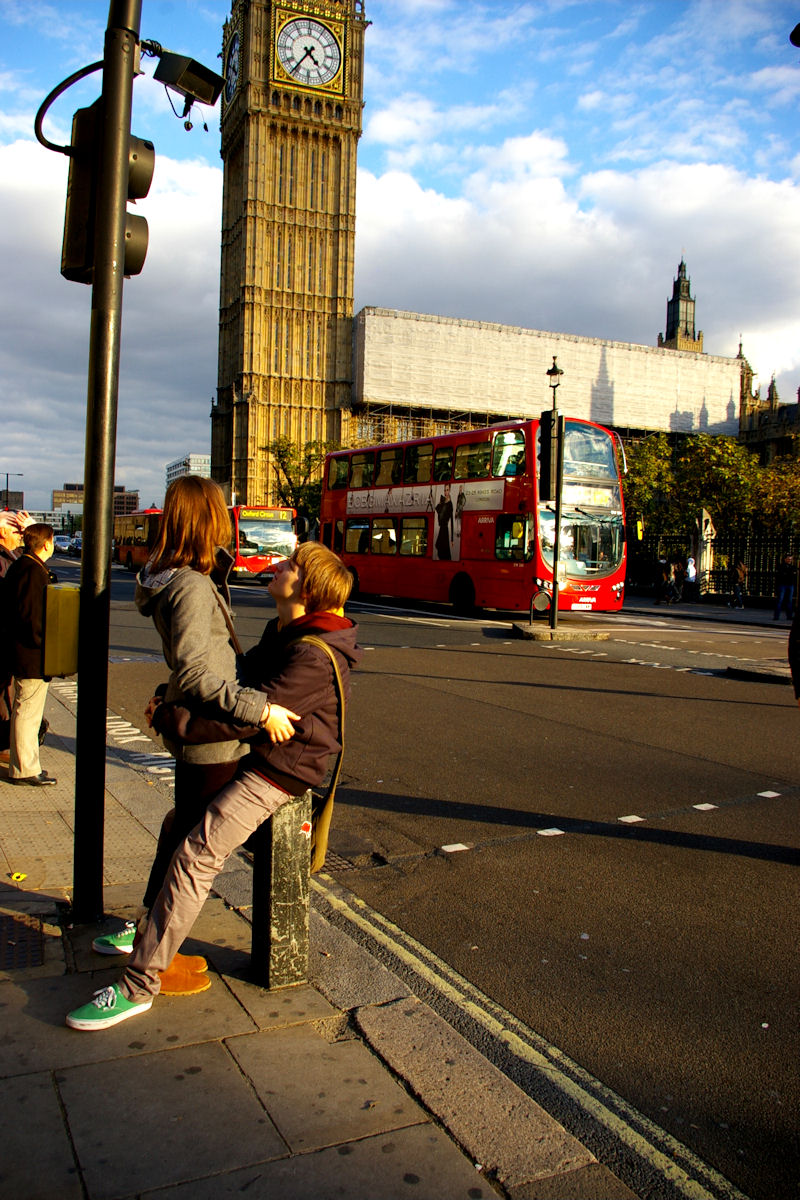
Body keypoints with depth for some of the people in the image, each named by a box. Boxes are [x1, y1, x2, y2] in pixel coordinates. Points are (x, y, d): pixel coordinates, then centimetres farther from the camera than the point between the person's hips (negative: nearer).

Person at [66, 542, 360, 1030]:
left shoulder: (314, 659, -26)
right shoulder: (284, 633, 7)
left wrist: (169, 717, -20)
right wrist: (176, 697, 4)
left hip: (279, 773, -11)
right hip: (257, 758, 11)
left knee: (194, 856, -17)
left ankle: (138, 987, -9)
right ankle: (152, 926, 40)